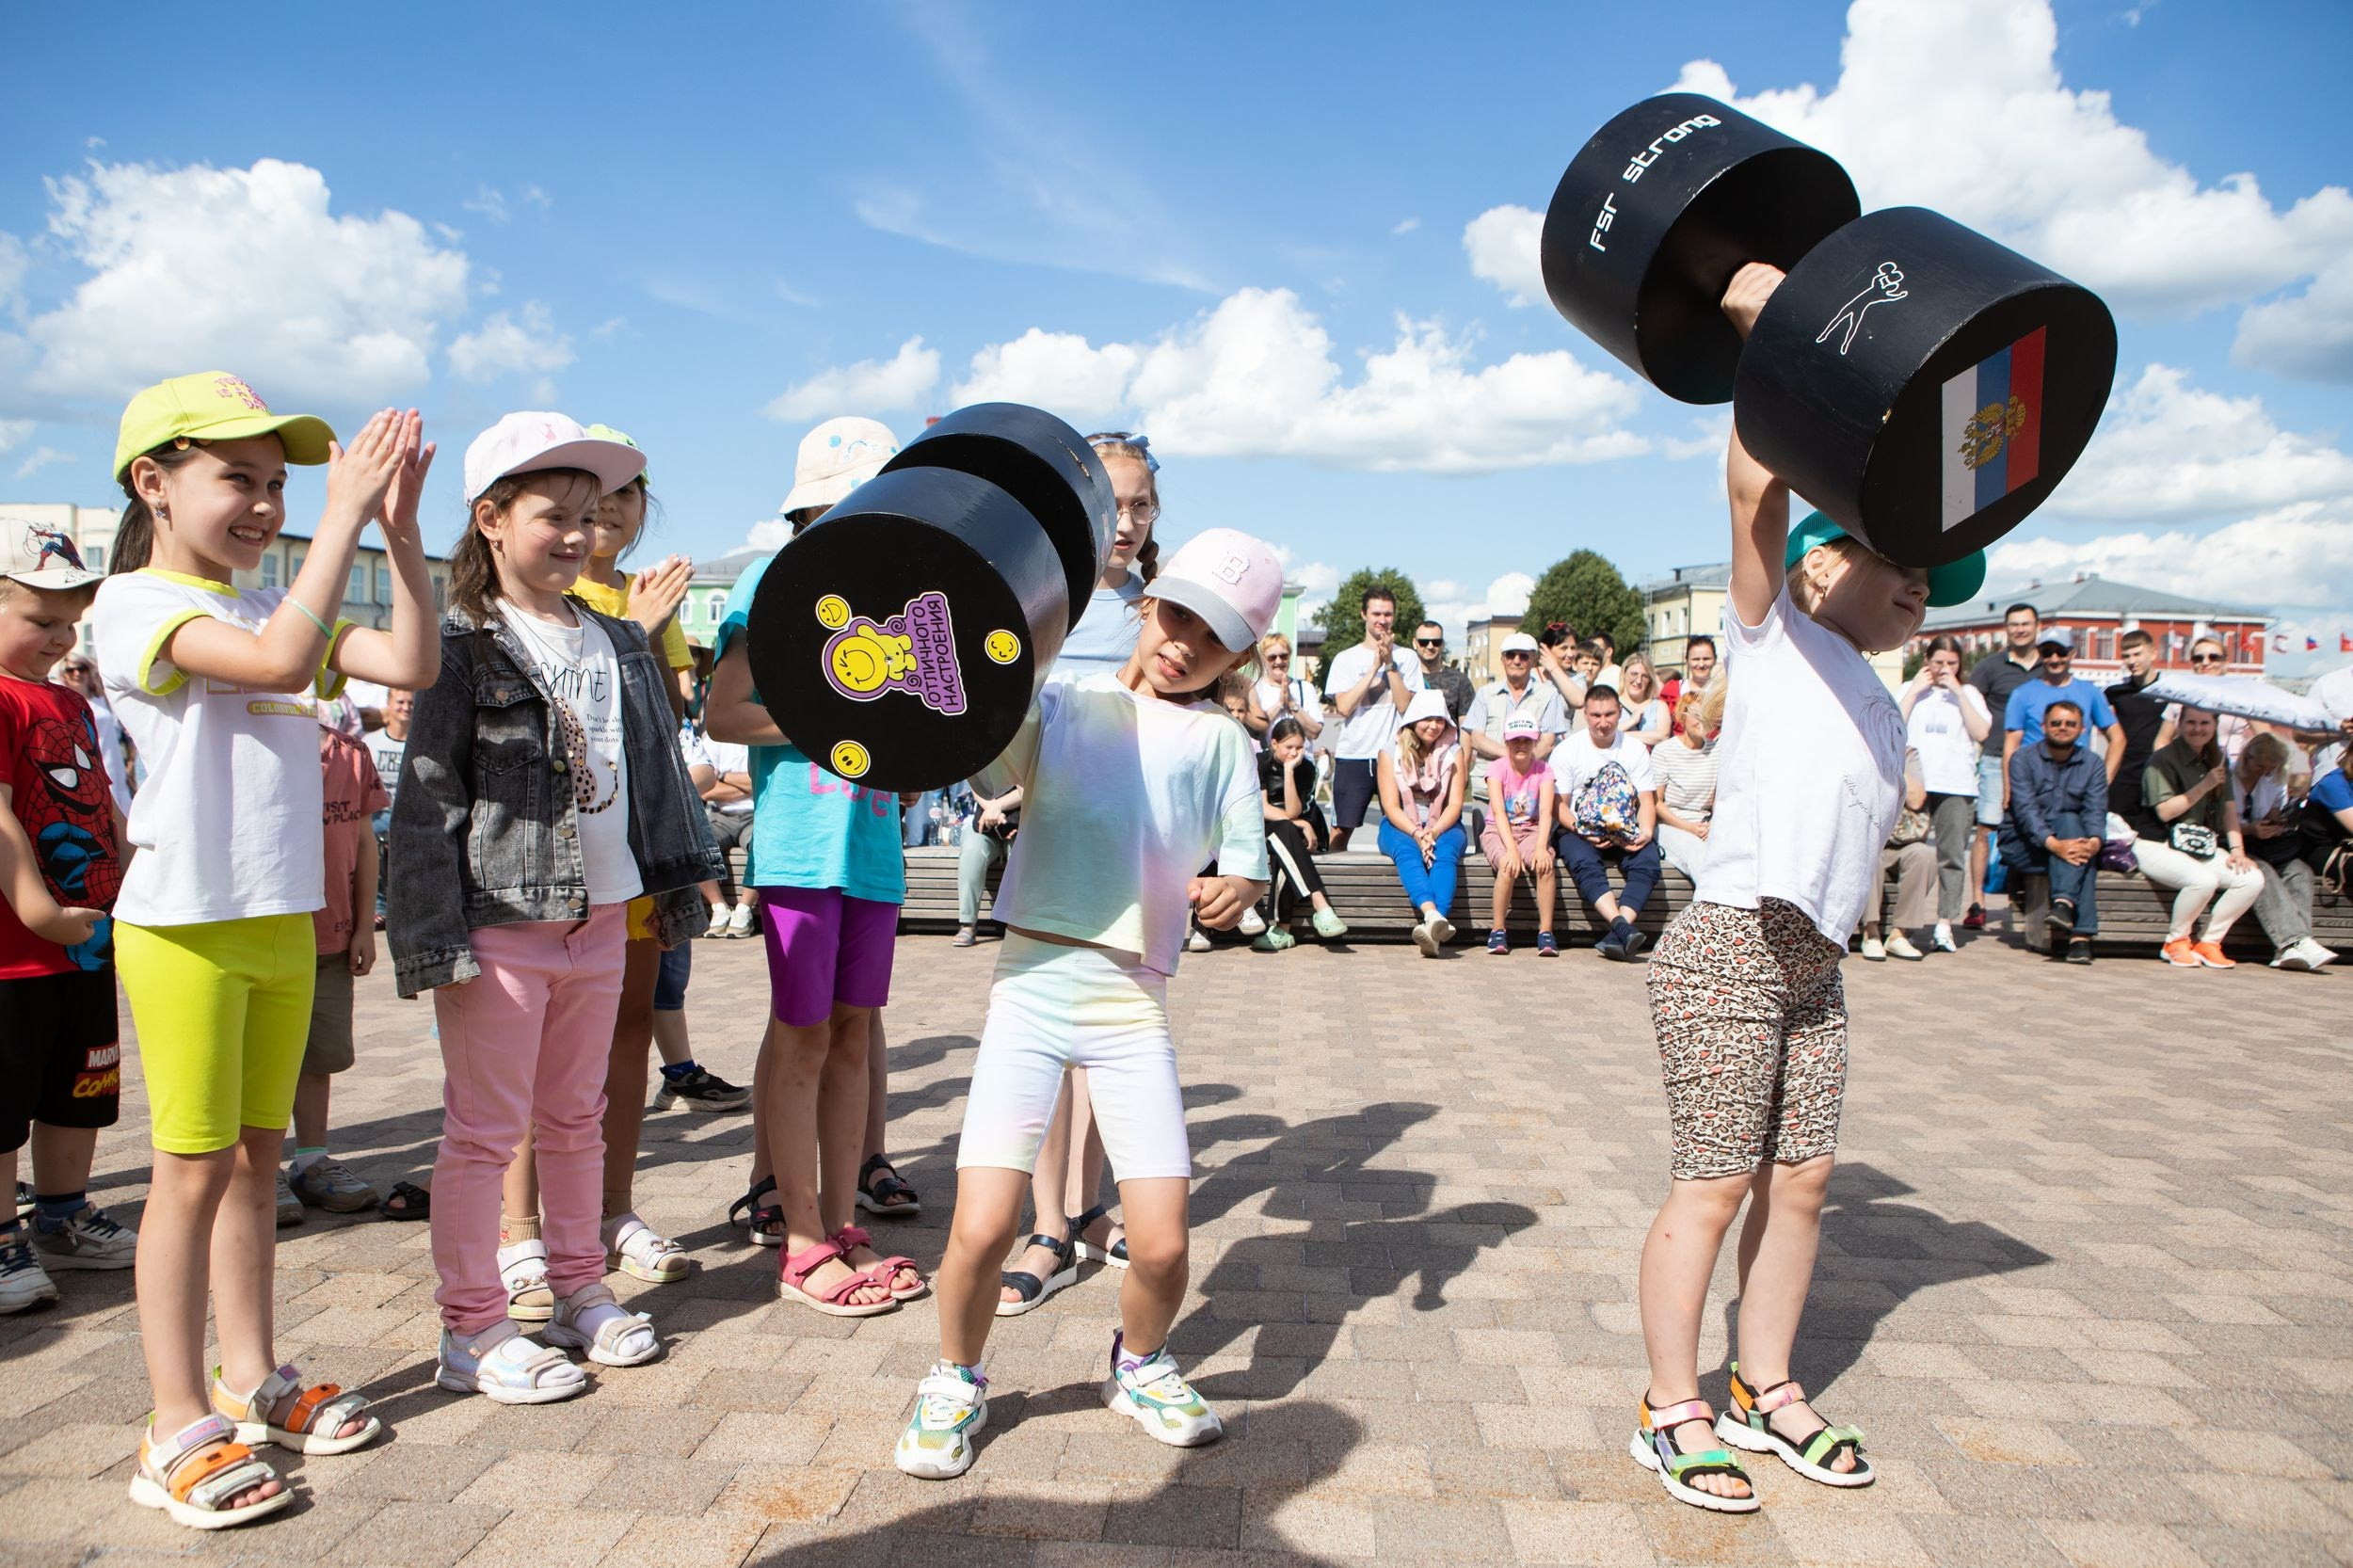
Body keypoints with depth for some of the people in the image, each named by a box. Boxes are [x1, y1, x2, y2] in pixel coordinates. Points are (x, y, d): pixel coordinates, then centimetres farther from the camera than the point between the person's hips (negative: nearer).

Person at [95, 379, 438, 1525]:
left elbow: (412, 664, 2)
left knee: (257, 1154, 14)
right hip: (184, 924, -7)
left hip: (283, 920, 7)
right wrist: (344, 517, -25)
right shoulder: (133, 603, -10)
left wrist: (398, 531, -6)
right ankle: (178, 1429, 8)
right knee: (194, 1168, -2)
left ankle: (250, 1379, 26)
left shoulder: (272, 605, 12)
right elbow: (280, 663, -28)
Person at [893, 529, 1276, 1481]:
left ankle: (1139, 1365, 30)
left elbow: (1247, 870, 5)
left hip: (1134, 1004, 1)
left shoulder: (1217, 740, 10)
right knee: (981, 1230, -9)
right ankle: (956, 1381, 23)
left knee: (1162, 1246, -4)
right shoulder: (1060, 705, 10)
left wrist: (1230, 891, -16)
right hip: (1031, 984, 0)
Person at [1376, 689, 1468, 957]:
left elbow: (1454, 805, -3)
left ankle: (1433, 930, -54)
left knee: (1445, 852, -32)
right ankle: (1433, 915, -59)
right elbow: (1391, 807, -6)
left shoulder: (1453, 752, 4)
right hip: (1400, 825, -1)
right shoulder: (1391, 752, 0)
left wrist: (1434, 832, -22)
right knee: (1407, 851, -34)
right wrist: (1417, 833, -23)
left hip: (1443, 826, 1)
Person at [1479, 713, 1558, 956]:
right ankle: (1497, 931, -21)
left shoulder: (1543, 770, -1)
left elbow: (1546, 813, -13)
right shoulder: (1497, 768, -7)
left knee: (1545, 864, -30)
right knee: (1508, 865, -34)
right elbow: (1499, 813, -19)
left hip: (1531, 830, 2)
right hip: (1499, 831, -2)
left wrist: (1540, 846, -31)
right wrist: (1511, 849, -33)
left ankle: (1545, 932, -24)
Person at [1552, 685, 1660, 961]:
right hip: (1578, 830, -2)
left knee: (1647, 863, -30)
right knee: (1585, 864, -35)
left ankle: (1616, 936, -40)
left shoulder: (1636, 749, 9)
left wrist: (1646, 831, -16)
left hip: (1627, 832, 2)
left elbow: (1647, 800, 5)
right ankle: (1623, 929, -48)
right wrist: (1582, 831, -20)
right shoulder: (1567, 750, 2)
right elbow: (1558, 804, -2)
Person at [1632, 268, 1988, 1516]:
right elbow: (1756, 487, -14)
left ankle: (1764, 1391, 28)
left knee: (1801, 1181, 12)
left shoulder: (1880, 708, 20)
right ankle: (1671, 1410, 11)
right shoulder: (1771, 635, -3)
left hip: (1812, 963, 8)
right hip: (1727, 950, -8)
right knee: (1716, 1184, -2)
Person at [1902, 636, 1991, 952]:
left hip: (1957, 786, 1)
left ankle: (1945, 926, -4)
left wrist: (1958, 691, 1)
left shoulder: (1968, 693, 18)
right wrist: (1914, 692, 3)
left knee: (1953, 856, -5)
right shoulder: (1910, 689, 16)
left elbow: (1981, 733, 1)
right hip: (1914, 783, -1)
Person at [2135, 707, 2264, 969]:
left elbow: (2229, 808, 10)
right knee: (2203, 880, -34)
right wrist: (2205, 785, -18)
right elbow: (2165, 811, -15)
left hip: (2204, 848, 7)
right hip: (2159, 846, -7)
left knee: (2253, 879, -18)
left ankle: (2208, 942, -5)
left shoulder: (2217, 761, 14)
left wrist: (2237, 850, -2)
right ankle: (2176, 941, -10)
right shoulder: (2163, 760, -7)